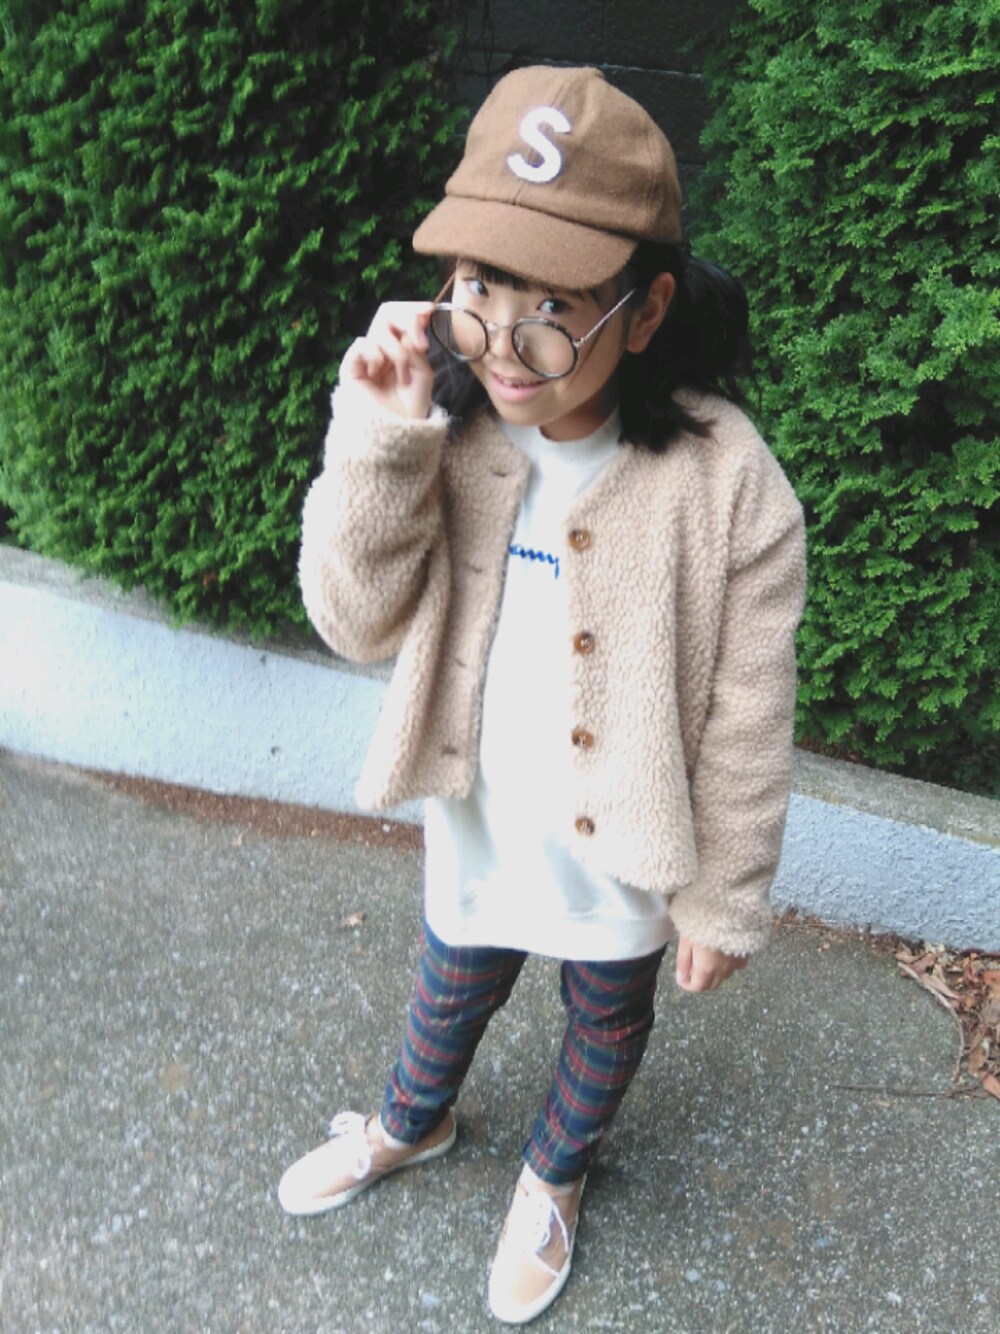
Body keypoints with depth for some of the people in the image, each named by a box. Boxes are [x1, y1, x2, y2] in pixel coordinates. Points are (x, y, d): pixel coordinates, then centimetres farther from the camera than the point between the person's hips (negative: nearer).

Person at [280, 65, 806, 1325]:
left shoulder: (726, 484, -28)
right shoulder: (451, 422, -18)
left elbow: (744, 726, -18)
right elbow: (357, 621, -17)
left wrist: (723, 900, -8)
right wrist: (379, 440, -31)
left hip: (621, 848, -2)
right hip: (477, 824, 3)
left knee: (605, 1022, 26)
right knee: (451, 988, 30)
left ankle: (552, 1174, 59)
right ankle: (409, 1124, 63)